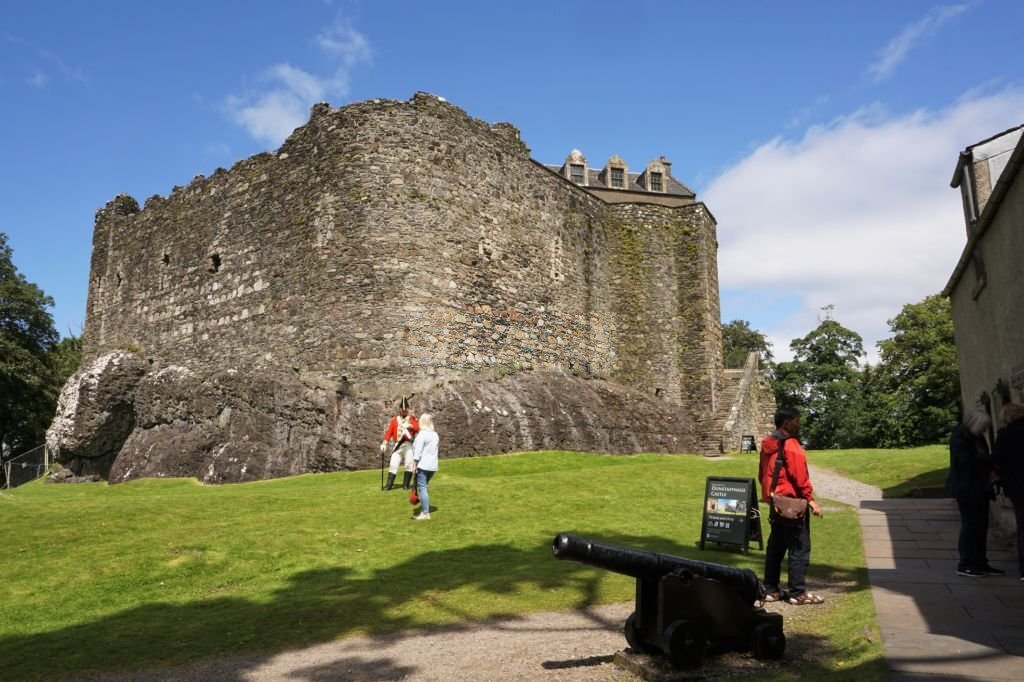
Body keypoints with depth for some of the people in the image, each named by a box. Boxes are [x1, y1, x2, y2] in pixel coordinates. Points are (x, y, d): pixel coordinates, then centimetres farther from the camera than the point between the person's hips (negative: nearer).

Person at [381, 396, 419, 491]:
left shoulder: (412, 419, 9)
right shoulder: (394, 419, 12)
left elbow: (418, 427, -7)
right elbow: (389, 431, 4)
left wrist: (409, 425, -24)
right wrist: (384, 443, -7)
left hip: (409, 445, -1)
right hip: (397, 445, 1)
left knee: (409, 465, -4)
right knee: (393, 465, -3)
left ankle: (405, 485, 6)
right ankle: (389, 485, 1)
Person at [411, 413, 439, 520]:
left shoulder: (422, 434, -10)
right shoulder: (435, 435, 11)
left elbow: (418, 451, -13)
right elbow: (434, 450, 13)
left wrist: (414, 465, -8)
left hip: (423, 465, -7)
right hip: (433, 465, 7)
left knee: (422, 488, -3)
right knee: (423, 488, 16)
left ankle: (425, 513, -5)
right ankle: (424, 510, 17)